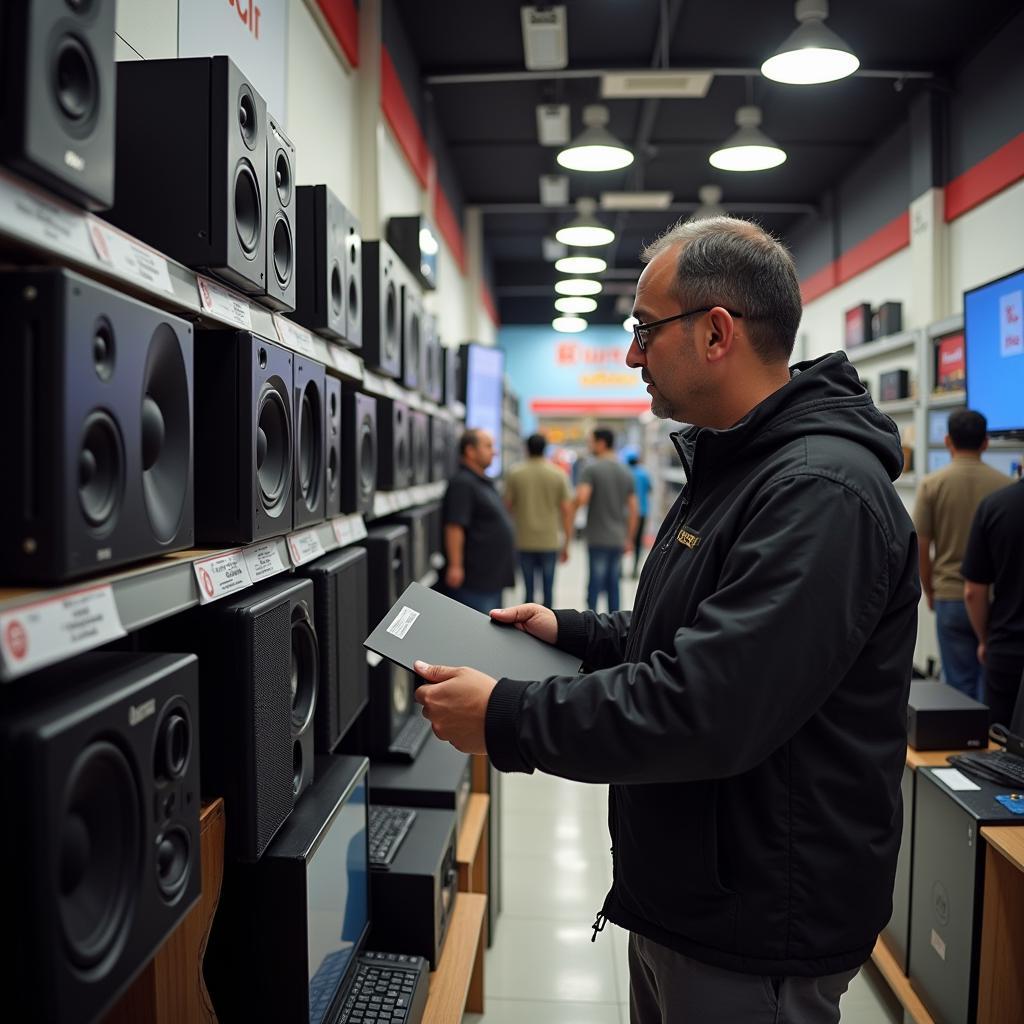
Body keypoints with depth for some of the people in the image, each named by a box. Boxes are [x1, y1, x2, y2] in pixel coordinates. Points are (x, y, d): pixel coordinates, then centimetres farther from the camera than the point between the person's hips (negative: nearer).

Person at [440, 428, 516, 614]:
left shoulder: (484, 482, 17)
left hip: (492, 576, 10)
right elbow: (454, 527, -23)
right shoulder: (462, 483, -15)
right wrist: (455, 566, -27)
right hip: (474, 579, -10)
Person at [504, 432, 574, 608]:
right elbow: (567, 510, -3)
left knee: (528, 587, 7)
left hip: (524, 541, 0)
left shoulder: (515, 473, -2)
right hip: (549, 541, 0)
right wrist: (566, 543, 3)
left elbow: (508, 505, 1)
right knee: (548, 588, 8)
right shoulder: (558, 475, -1)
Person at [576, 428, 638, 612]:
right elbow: (633, 509, 11)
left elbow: (582, 498, -23)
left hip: (597, 538, -5)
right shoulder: (626, 472, 10)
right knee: (613, 586, 11)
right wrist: (629, 539, 17)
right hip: (618, 539, 5)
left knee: (595, 584, -2)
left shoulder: (591, 468, -8)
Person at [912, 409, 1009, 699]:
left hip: (951, 598, 0)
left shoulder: (931, 484, -5)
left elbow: (921, 548, -4)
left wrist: (929, 592, 11)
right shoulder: (1004, 485, -4)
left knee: (960, 684, 7)